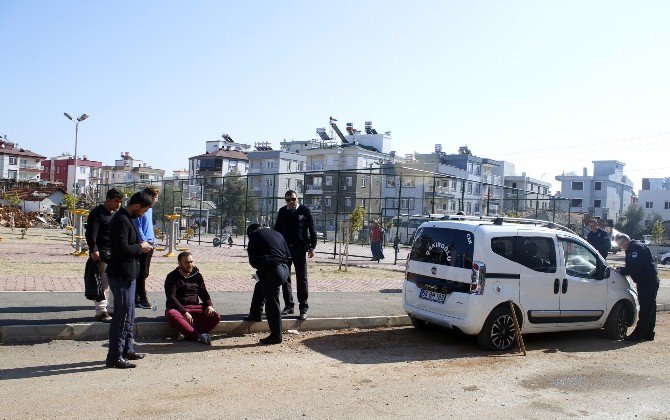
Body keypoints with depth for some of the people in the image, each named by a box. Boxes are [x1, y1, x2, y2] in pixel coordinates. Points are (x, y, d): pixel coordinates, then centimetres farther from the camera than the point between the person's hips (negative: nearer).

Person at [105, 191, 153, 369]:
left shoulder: (126, 219, 14)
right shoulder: (122, 221, -18)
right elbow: (123, 249, -26)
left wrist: (140, 247, 7)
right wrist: (140, 247, -11)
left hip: (127, 275, 11)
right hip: (122, 276, -11)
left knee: (128, 315, 19)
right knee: (122, 316, -5)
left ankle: (127, 349, 30)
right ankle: (114, 357, 3)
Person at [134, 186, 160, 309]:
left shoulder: (150, 209, 18)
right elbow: (138, 227, -16)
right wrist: (144, 241, -20)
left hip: (150, 244, 10)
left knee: (143, 273, 13)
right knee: (142, 273, -6)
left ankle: (136, 298, 20)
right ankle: (142, 299, -1)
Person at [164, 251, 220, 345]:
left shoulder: (197, 275, 14)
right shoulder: (172, 277, 0)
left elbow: (204, 293, 19)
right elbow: (171, 298, -10)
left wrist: (209, 305, -2)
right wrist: (184, 312, -21)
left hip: (195, 307, 4)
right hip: (177, 308, -4)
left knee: (215, 316, -21)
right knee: (172, 314, -40)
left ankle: (187, 334, -34)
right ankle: (198, 336, -45)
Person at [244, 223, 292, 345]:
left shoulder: (254, 235, 8)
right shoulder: (277, 234, 24)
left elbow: (252, 259, 2)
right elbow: (288, 255, 18)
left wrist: (260, 268, 19)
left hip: (271, 271, -7)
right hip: (284, 270, 7)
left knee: (271, 303, -1)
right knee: (260, 286, 30)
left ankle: (276, 336, 2)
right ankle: (255, 314, 43)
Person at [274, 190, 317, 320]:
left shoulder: (304, 211, -1)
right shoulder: (282, 212, 8)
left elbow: (312, 229, 0)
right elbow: (277, 229, 14)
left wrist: (312, 247, -5)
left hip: (300, 249, -4)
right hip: (284, 249, 4)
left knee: (302, 279, -1)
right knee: (285, 278, 8)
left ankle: (303, 308, 3)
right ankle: (288, 305, 18)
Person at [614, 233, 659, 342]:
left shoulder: (637, 247, -15)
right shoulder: (631, 250, 18)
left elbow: (634, 267, -23)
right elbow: (631, 267, 18)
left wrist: (620, 270, -14)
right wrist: (620, 269, 1)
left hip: (648, 281, -11)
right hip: (646, 281, 11)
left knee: (645, 309, -8)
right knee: (649, 308, 14)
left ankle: (638, 334, -8)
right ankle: (648, 333, 21)